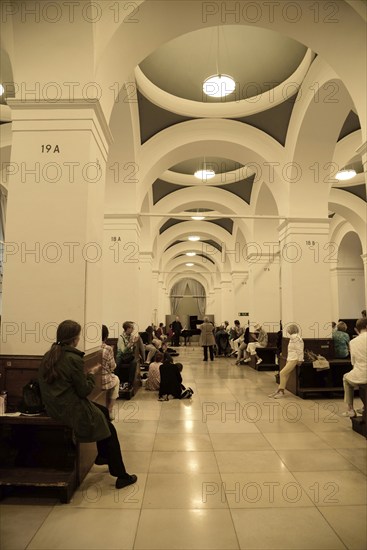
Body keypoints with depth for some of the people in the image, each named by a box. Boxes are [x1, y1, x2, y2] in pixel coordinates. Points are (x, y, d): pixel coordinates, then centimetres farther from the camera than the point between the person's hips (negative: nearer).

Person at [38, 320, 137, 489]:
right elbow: (84, 390, -18)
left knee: (103, 411, 24)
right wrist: (92, 374, -3)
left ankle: (103, 456, 37)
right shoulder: (73, 358, -23)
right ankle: (121, 476, 15)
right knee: (109, 429, 9)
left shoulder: (48, 356, 2)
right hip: (71, 410, -9)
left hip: (54, 407, 9)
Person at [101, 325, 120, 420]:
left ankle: (107, 409, 43)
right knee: (116, 379, 32)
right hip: (105, 381, -4)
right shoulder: (108, 349, -18)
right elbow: (112, 367, -8)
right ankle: (110, 410, 37)